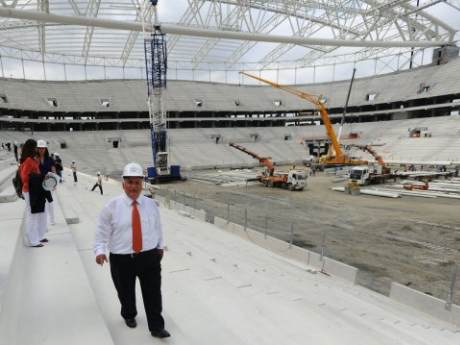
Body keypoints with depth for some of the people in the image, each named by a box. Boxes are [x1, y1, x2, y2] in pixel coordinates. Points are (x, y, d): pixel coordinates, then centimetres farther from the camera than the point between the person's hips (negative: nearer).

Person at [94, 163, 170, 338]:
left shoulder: (151, 204, -1)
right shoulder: (112, 206, -8)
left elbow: (157, 227, 10)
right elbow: (102, 231, -4)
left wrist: (160, 246, 16)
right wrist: (100, 250, -14)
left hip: (150, 257, 1)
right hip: (122, 259, -1)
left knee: (153, 294, 6)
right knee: (126, 293, 19)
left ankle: (156, 327, 22)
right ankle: (129, 315, 49)